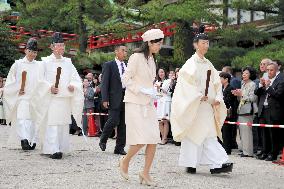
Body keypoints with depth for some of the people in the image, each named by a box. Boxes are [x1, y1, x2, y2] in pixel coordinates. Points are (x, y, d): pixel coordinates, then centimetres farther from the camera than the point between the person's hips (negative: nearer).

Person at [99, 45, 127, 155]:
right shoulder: (109, 65, 2)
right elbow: (104, 83, -4)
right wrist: (105, 99, -13)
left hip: (126, 97, 5)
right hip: (115, 98, -5)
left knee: (123, 124, 4)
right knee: (113, 120, -12)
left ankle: (119, 148, 10)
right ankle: (103, 140, 13)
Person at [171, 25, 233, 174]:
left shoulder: (208, 64, 13)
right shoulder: (191, 63, -5)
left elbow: (216, 83, 11)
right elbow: (185, 82, -12)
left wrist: (218, 98, -4)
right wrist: (198, 96, -15)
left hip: (207, 105, 6)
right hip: (192, 105, -6)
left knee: (209, 134, 0)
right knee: (192, 134, 0)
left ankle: (216, 165, -3)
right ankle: (190, 164, 9)